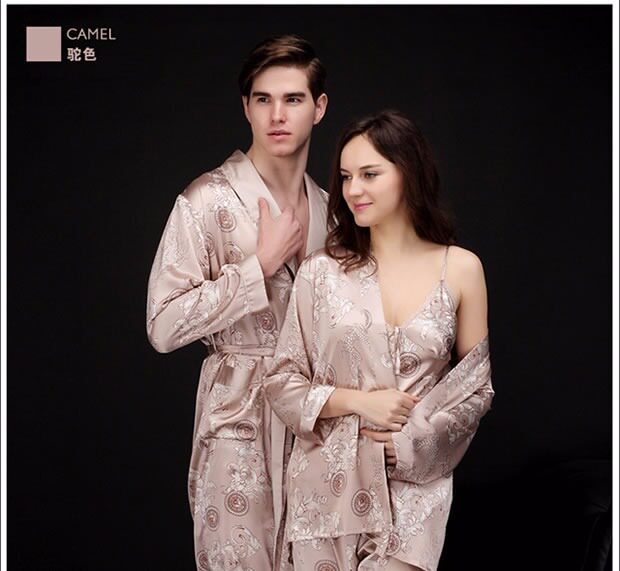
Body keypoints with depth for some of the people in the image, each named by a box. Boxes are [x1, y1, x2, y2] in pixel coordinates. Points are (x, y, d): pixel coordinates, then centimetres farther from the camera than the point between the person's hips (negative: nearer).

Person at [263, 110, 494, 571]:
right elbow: (282, 381, 2)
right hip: (328, 480, 1)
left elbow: (478, 385, 5)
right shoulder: (321, 271, -1)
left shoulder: (461, 268, -1)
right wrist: (358, 401, -12)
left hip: (415, 483, 0)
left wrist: (415, 439, -8)